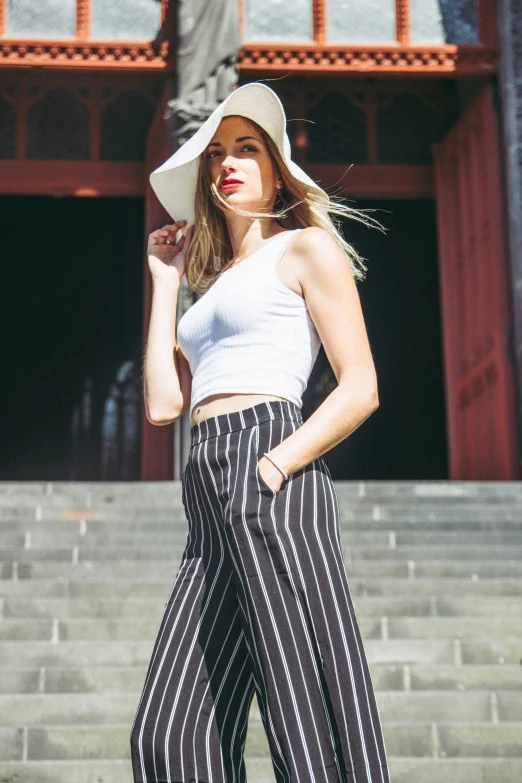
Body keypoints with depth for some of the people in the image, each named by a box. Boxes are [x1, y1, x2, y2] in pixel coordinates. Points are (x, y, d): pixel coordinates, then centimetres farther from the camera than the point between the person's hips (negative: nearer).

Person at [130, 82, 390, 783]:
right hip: (211, 502, 8)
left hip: (271, 476, -7)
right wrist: (165, 282, 23)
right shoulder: (216, 284, 29)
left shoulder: (306, 248, 9)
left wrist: (271, 470, -15)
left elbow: (360, 389, -2)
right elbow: (164, 403, 16)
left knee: (309, 724, -10)